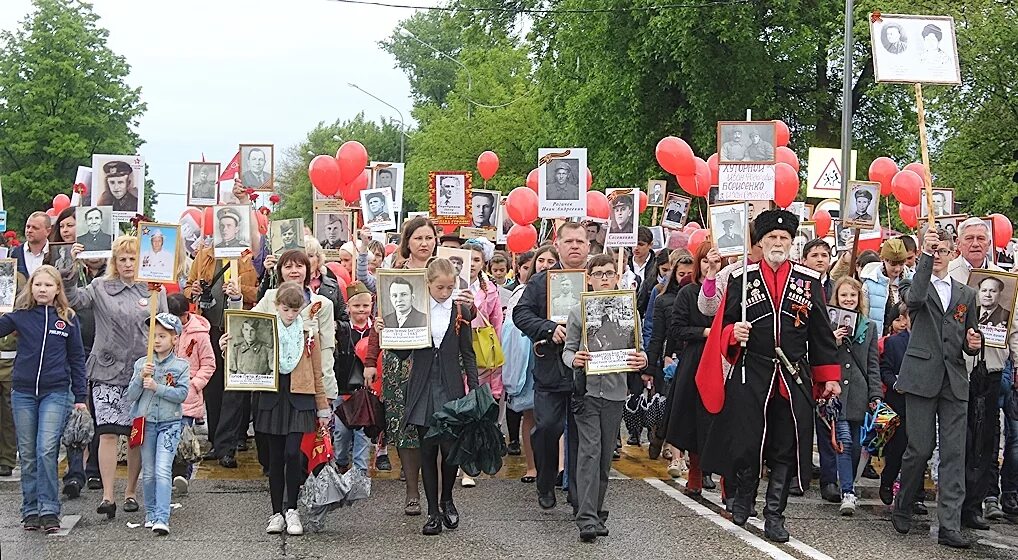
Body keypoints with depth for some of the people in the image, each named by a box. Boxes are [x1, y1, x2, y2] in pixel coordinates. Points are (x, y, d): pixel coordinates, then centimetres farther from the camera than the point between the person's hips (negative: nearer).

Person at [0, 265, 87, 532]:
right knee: (27, 454, 6)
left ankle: (49, 510, -7)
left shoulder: (68, 319, 4)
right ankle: (31, 510, 13)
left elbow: (77, 358, 7)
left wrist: (80, 396, 5)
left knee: (47, 450, -12)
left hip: (56, 392, -2)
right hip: (23, 392, 2)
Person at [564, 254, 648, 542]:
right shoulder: (578, 312, 2)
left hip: (615, 390, 2)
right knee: (589, 451, -11)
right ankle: (587, 518, -14)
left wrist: (642, 360, -16)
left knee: (605, 454, 9)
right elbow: (567, 350, 4)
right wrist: (574, 359, -19)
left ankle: (595, 510, 22)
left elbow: (637, 350, 7)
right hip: (586, 390, -2)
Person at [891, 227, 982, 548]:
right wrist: (925, 255, -26)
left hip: (954, 381, 3)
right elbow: (915, 297, -19)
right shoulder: (917, 285, 7)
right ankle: (902, 510, 19)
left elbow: (970, 339, 21)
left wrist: (972, 344, -3)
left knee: (954, 454, -3)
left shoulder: (965, 294, 18)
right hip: (922, 377, -3)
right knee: (920, 449, -3)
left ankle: (949, 526, -2)